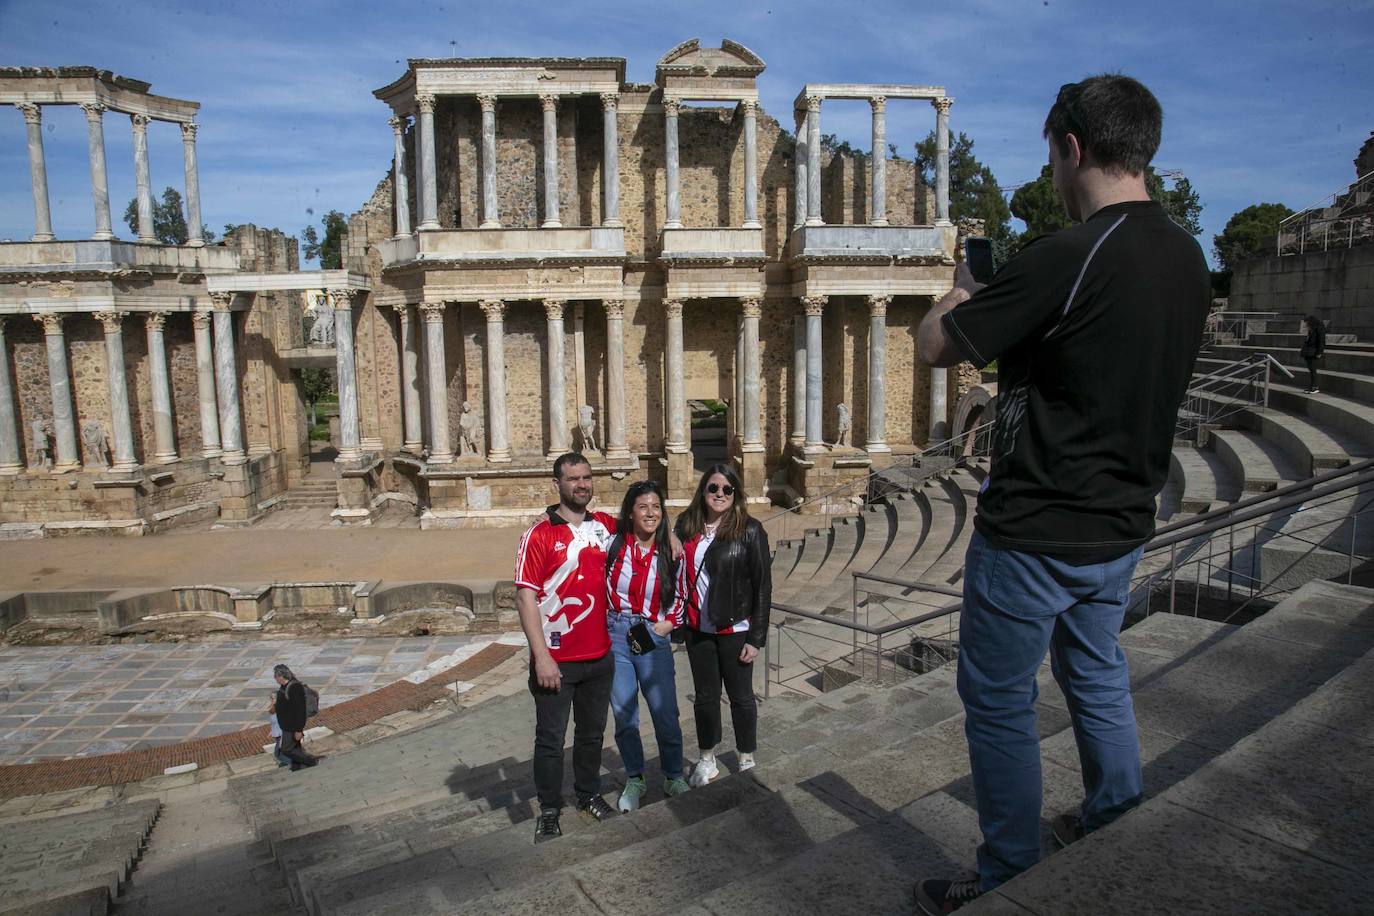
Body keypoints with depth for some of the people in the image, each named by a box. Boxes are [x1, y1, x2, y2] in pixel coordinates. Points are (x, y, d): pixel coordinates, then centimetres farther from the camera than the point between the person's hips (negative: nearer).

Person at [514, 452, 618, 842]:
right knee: (551, 739, 7)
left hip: (599, 655, 5)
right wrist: (541, 657, -19)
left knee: (592, 732, 20)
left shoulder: (605, 525, 3)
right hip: (556, 660, -5)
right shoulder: (539, 534, -12)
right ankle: (549, 812, 25)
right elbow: (525, 596, -15)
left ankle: (590, 795, 39)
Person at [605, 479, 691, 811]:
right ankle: (634, 780, 28)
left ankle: (674, 777, 24)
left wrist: (659, 629, -4)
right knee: (624, 715, 8)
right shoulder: (612, 544, -3)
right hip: (615, 637, 0)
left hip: (654, 638, 0)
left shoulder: (670, 553, 2)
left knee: (666, 715, 2)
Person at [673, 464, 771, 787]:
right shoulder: (687, 525, 0)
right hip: (697, 629, 3)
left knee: (741, 696, 11)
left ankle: (747, 761, 30)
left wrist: (757, 637, -11)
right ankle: (706, 760, 33)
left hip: (734, 629, -3)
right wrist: (677, 618, 3)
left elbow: (763, 586, -9)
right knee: (705, 697, 16)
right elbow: (678, 573, 7)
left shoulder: (749, 530, -11)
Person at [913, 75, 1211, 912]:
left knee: (999, 704, 8)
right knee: (1098, 679, 26)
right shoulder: (1188, 259, 4)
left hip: (1035, 534, -8)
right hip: (1123, 525, 8)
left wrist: (963, 290, 5)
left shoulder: (1066, 257, -23)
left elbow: (934, 346, -15)